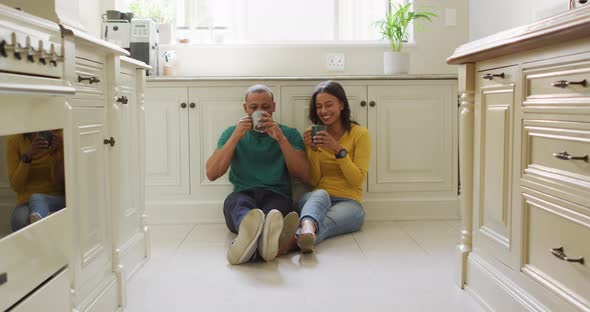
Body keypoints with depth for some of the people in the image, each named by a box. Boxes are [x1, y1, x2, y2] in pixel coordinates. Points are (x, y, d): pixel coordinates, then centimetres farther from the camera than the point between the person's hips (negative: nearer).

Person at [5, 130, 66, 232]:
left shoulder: (60, 137, -3)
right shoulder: (14, 140, -1)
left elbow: (60, 183, -5)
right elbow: (15, 186, -7)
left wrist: (54, 153, -19)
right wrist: (27, 155, -21)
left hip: (57, 200, -1)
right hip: (26, 203, 2)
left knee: (36, 198, -35)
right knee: (20, 219, -33)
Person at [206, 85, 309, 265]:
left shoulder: (289, 134, 17)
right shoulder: (231, 133, 19)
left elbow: (304, 175, 3)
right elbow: (211, 174, 6)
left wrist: (281, 139, -6)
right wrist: (236, 137, -3)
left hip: (277, 195, 0)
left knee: (274, 209, -38)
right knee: (240, 203, -37)